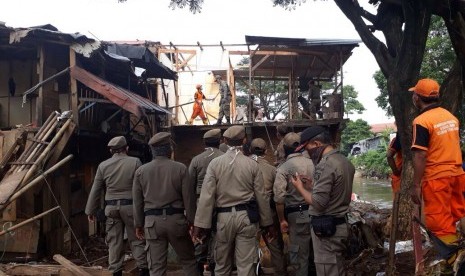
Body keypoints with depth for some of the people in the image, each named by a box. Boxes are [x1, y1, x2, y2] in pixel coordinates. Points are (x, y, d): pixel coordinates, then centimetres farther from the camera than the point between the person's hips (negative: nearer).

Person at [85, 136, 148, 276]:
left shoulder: (103, 166, 2)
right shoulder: (135, 162, -6)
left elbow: (95, 190, 6)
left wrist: (90, 210, 14)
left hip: (111, 207, 2)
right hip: (131, 206, -2)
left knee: (114, 241, 9)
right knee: (136, 239, 7)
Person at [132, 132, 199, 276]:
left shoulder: (141, 171, 2)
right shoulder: (180, 168, -5)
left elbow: (137, 201, 6)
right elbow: (188, 198, -3)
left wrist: (138, 225, 15)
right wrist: (192, 221, 6)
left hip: (152, 221, 2)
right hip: (176, 219, -1)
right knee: (188, 260, 14)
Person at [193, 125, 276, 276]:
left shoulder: (215, 163, -4)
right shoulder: (252, 164, -2)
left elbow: (207, 195, -8)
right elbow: (261, 196, 1)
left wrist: (200, 224, -4)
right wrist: (268, 223, 10)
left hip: (223, 217, 0)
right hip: (246, 217, 0)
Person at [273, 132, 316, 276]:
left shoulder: (284, 168, -9)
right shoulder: (312, 163, 3)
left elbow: (279, 197, -16)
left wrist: (282, 220, -7)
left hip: (298, 215, -5)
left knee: (299, 253, 7)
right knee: (313, 250, 20)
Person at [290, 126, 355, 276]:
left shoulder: (325, 165, -20)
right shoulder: (345, 161, 9)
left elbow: (318, 203, -22)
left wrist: (300, 187, -9)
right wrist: (314, 183, 14)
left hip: (325, 227, -9)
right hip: (340, 224, 9)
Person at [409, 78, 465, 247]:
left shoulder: (422, 121, -15)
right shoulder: (451, 116, 9)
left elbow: (420, 156, -19)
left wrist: (416, 185, -15)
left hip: (436, 177, -8)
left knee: (441, 223, 1)